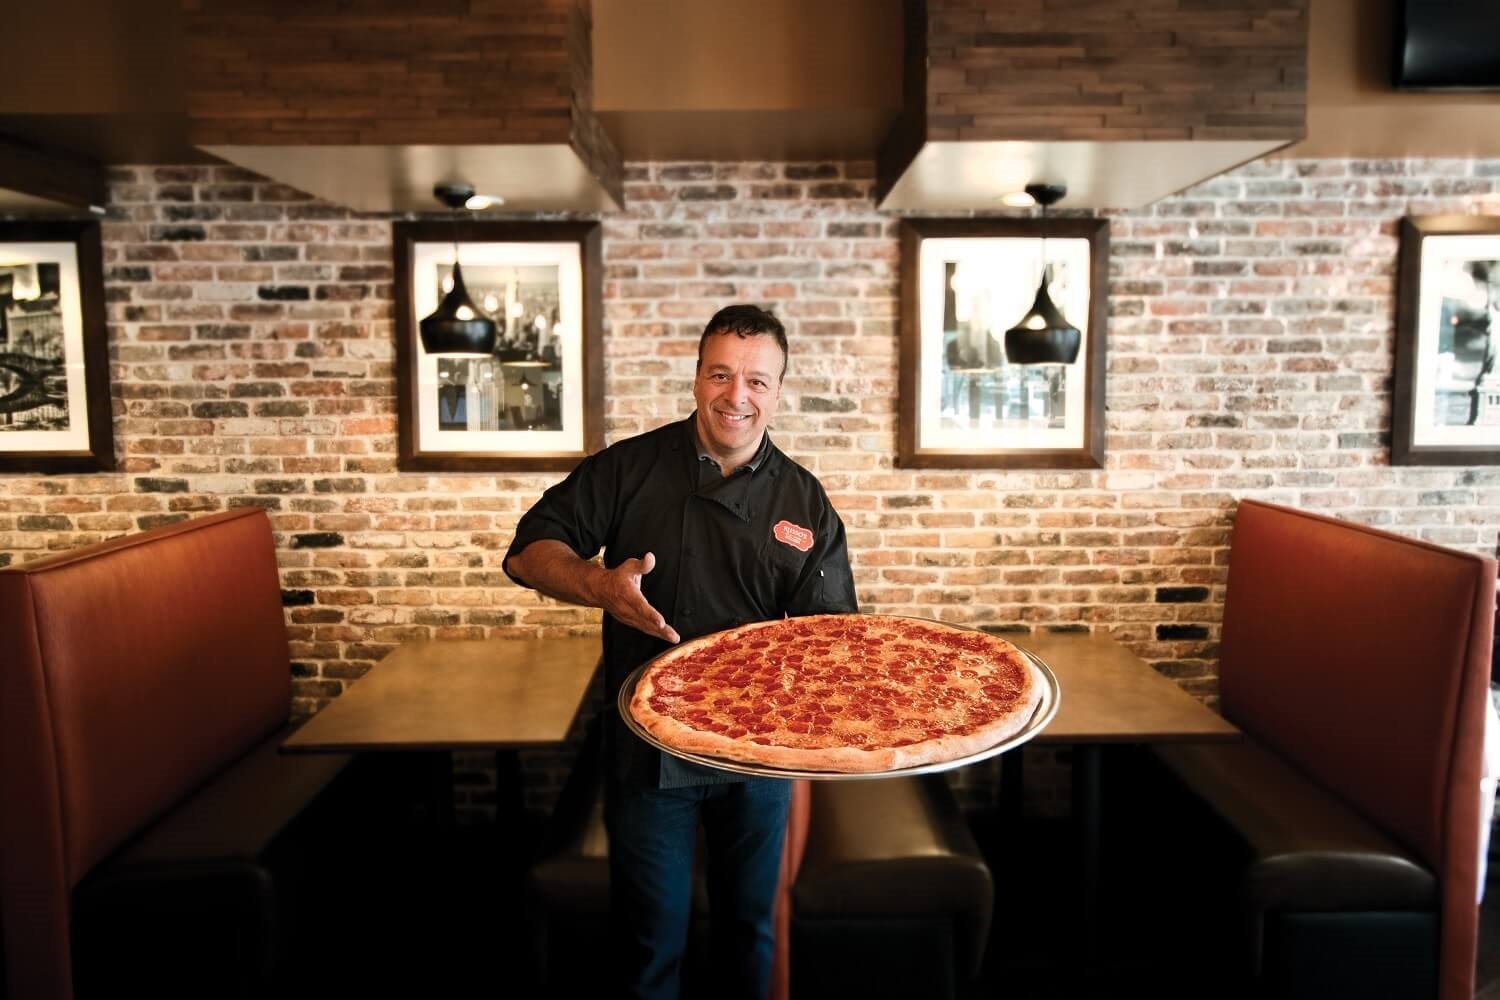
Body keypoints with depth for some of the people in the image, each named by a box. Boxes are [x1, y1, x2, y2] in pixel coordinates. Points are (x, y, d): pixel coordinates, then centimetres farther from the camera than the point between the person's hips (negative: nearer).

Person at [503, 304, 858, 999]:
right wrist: (601, 585, -26)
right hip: (647, 750, -1)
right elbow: (528, 553, -7)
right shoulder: (630, 467, -6)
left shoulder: (806, 503, -2)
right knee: (650, 938, 14)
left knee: (750, 924, 21)